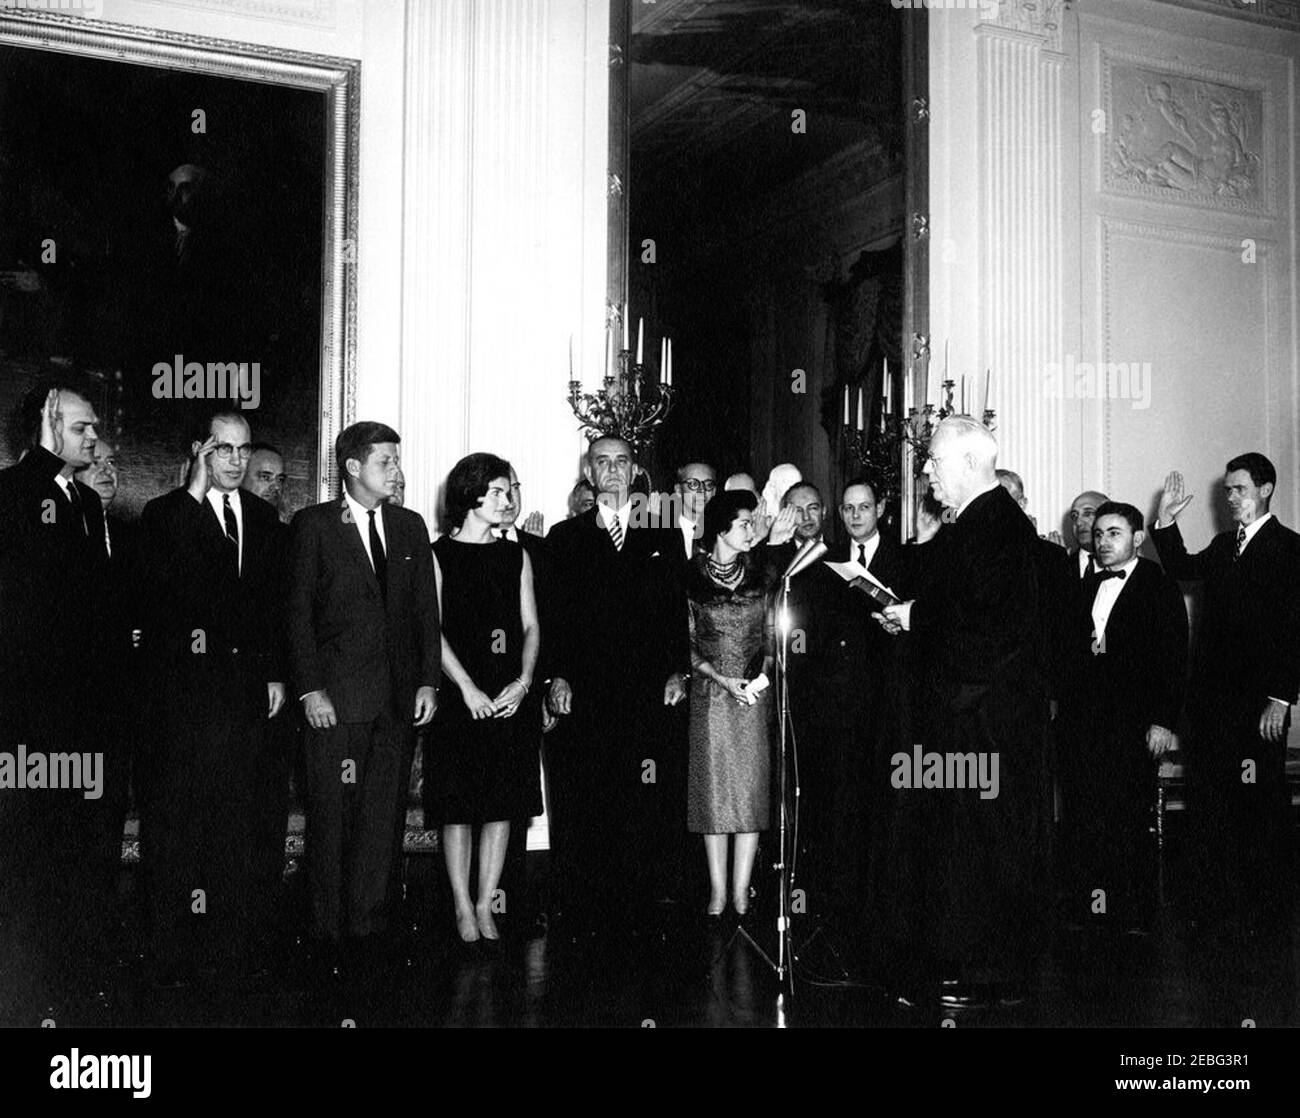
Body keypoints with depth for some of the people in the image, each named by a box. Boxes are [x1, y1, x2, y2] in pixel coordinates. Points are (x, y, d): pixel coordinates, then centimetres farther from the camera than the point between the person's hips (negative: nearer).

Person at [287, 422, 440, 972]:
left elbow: (426, 610, 12)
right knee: (331, 816, 1)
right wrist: (309, 688, -9)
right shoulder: (314, 525, 1)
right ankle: (326, 932, 12)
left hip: (399, 697, 4)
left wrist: (428, 681, 4)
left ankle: (367, 927, 15)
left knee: (382, 815, 6)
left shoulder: (410, 526, 12)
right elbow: (298, 611, -2)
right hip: (336, 694, -3)